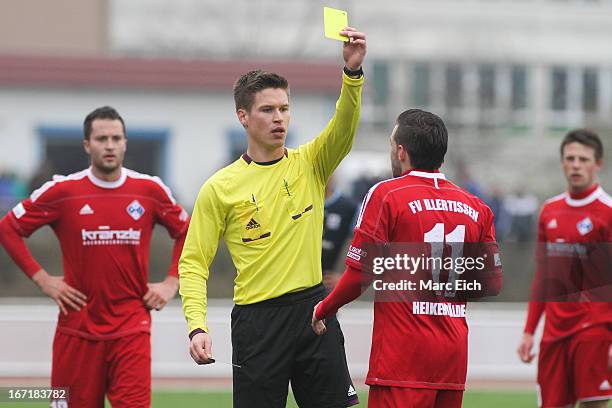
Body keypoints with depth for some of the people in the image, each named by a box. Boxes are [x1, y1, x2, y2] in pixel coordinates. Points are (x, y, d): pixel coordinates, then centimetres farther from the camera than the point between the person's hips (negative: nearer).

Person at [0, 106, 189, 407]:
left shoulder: (150, 190, 3)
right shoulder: (62, 191, -2)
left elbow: (186, 233, 18)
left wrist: (171, 282, 7)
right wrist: (41, 278, -1)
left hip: (132, 329, 0)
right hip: (78, 329, 0)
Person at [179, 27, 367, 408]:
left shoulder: (309, 165, 6)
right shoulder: (220, 187, 0)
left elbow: (344, 129, -12)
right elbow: (193, 263, -1)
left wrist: (353, 71, -29)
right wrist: (197, 326, -14)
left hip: (313, 308, 2)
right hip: (257, 317, -2)